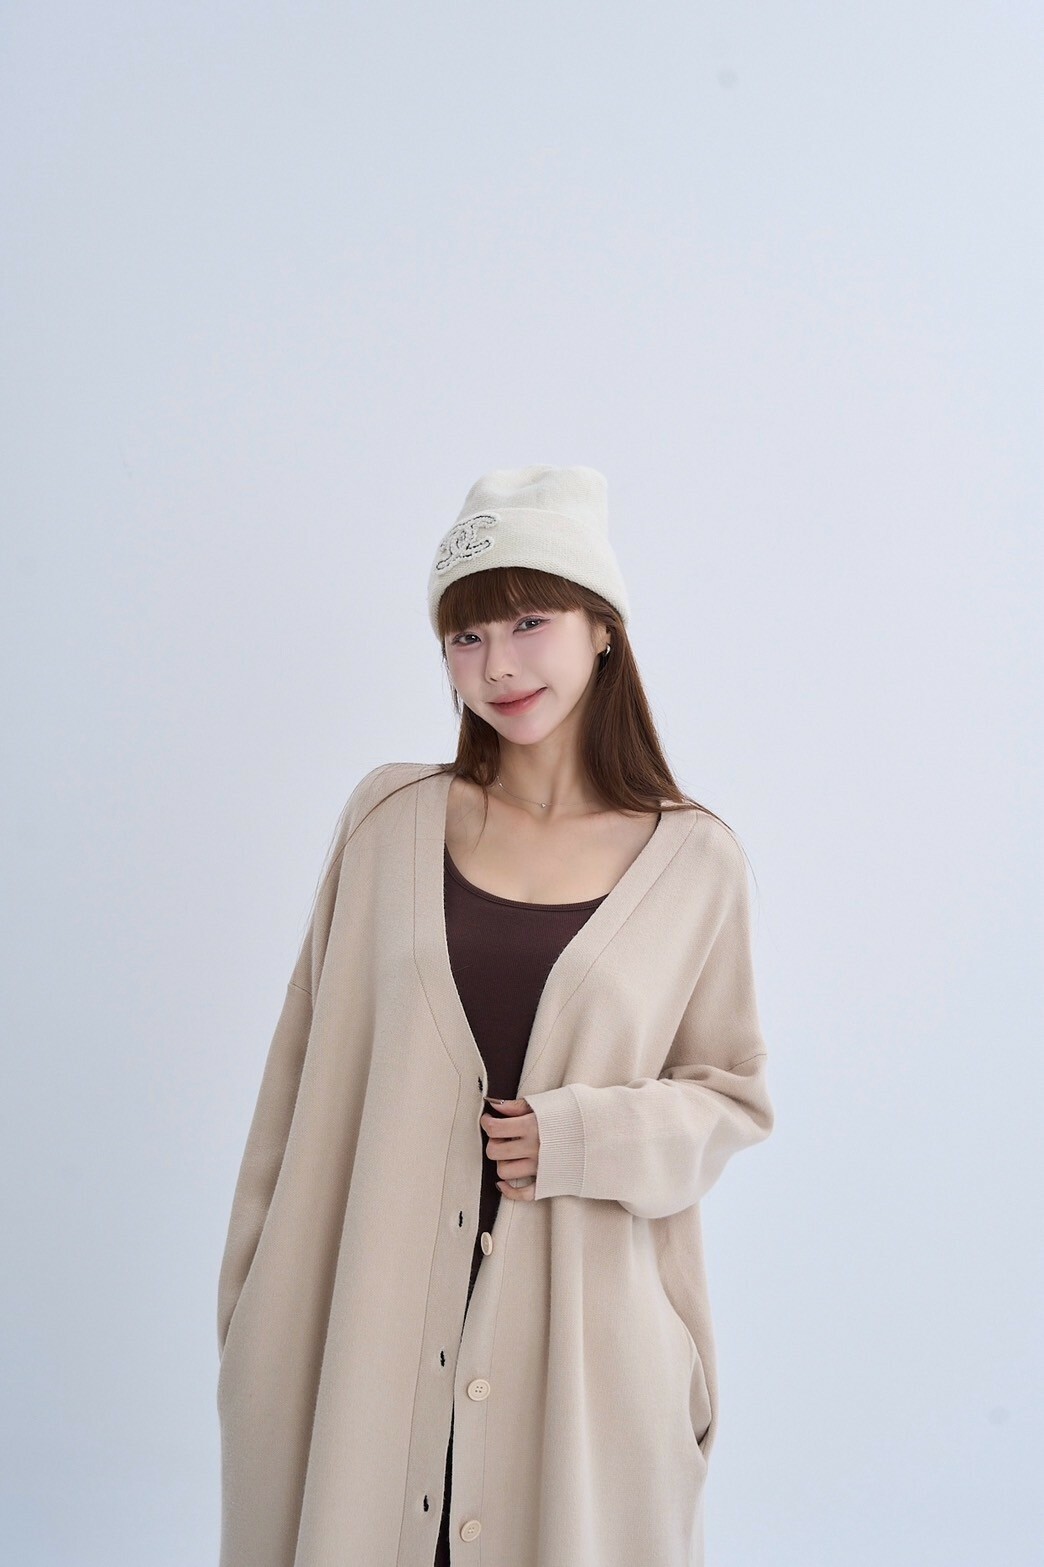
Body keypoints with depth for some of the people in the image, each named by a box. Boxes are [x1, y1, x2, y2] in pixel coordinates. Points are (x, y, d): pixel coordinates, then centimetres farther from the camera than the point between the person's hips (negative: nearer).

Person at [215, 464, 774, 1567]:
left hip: (583, 1329, 0)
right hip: (382, 1312, 1)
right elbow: (313, 1070, 4)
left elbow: (736, 1094, 5)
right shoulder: (392, 817, 0)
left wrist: (589, 1138, -12)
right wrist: (261, 1302, 5)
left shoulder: (695, 859, -3)